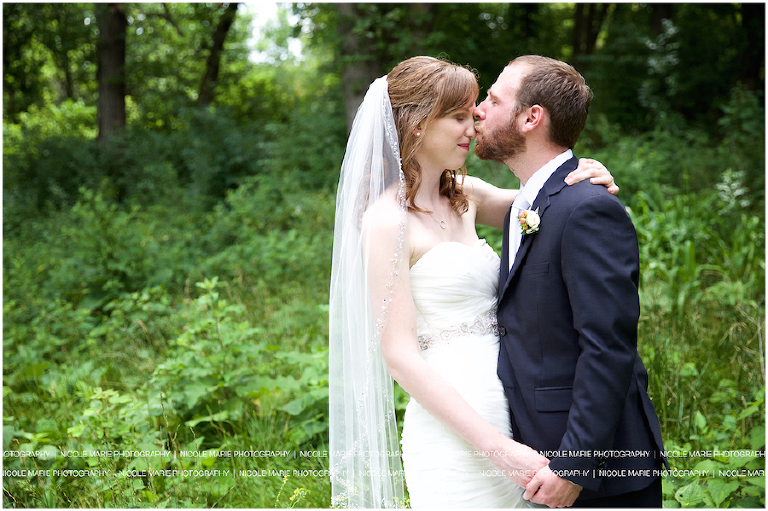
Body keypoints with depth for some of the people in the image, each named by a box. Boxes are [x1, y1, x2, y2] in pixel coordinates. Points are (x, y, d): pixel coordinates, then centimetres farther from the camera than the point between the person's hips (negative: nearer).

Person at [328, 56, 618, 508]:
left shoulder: (464, 196, 8)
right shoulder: (388, 220, -12)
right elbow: (400, 356, -16)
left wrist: (586, 180, -2)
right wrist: (496, 447, -20)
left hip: (504, 417, 7)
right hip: (453, 438, -7)